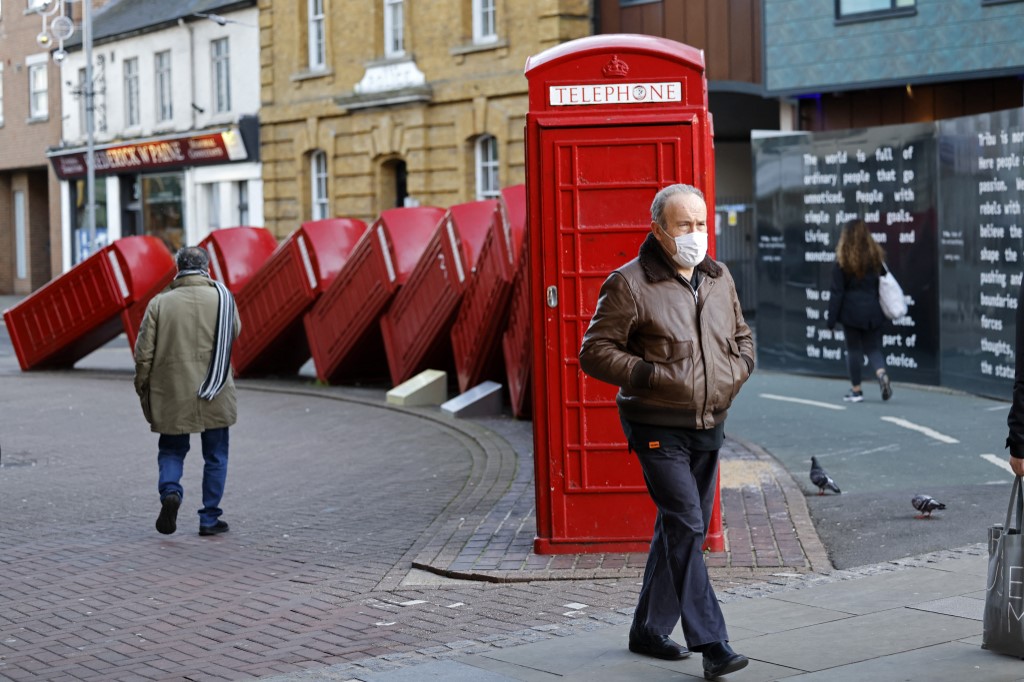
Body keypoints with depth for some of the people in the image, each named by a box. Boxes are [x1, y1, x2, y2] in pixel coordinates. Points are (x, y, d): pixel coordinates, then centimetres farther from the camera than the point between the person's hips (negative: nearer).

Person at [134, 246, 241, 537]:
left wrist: (143, 391, 9)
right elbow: (235, 332, 14)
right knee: (215, 456, 11)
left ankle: (170, 491, -12)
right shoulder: (222, 298, -4)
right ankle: (210, 518, 12)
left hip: (171, 395, 0)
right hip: (215, 396, 0)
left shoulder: (160, 303, -4)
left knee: (171, 450, 15)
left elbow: (143, 353, -4)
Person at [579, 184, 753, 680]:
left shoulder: (719, 278, 10)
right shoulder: (630, 284, -10)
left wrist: (737, 370, 3)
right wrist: (651, 375, -20)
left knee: (679, 531, 14)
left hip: (708, 428, 7)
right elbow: (595, 353, -11)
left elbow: (742, 337, 24)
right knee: (686, 528, -13)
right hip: (658, 430, -7)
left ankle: (649, 630, 28)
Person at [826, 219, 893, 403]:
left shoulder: (841, 261, -8)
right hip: (873, 311, 3)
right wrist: (885, 311, 13)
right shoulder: (876, 257, 2)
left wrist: (832, 318, -4)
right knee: (873, 348, 11)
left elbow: (837, 292, -8)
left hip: (851, 311, -3)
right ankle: (881, 373, -17)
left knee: (853, 350, 7)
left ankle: (856, 391, 10)